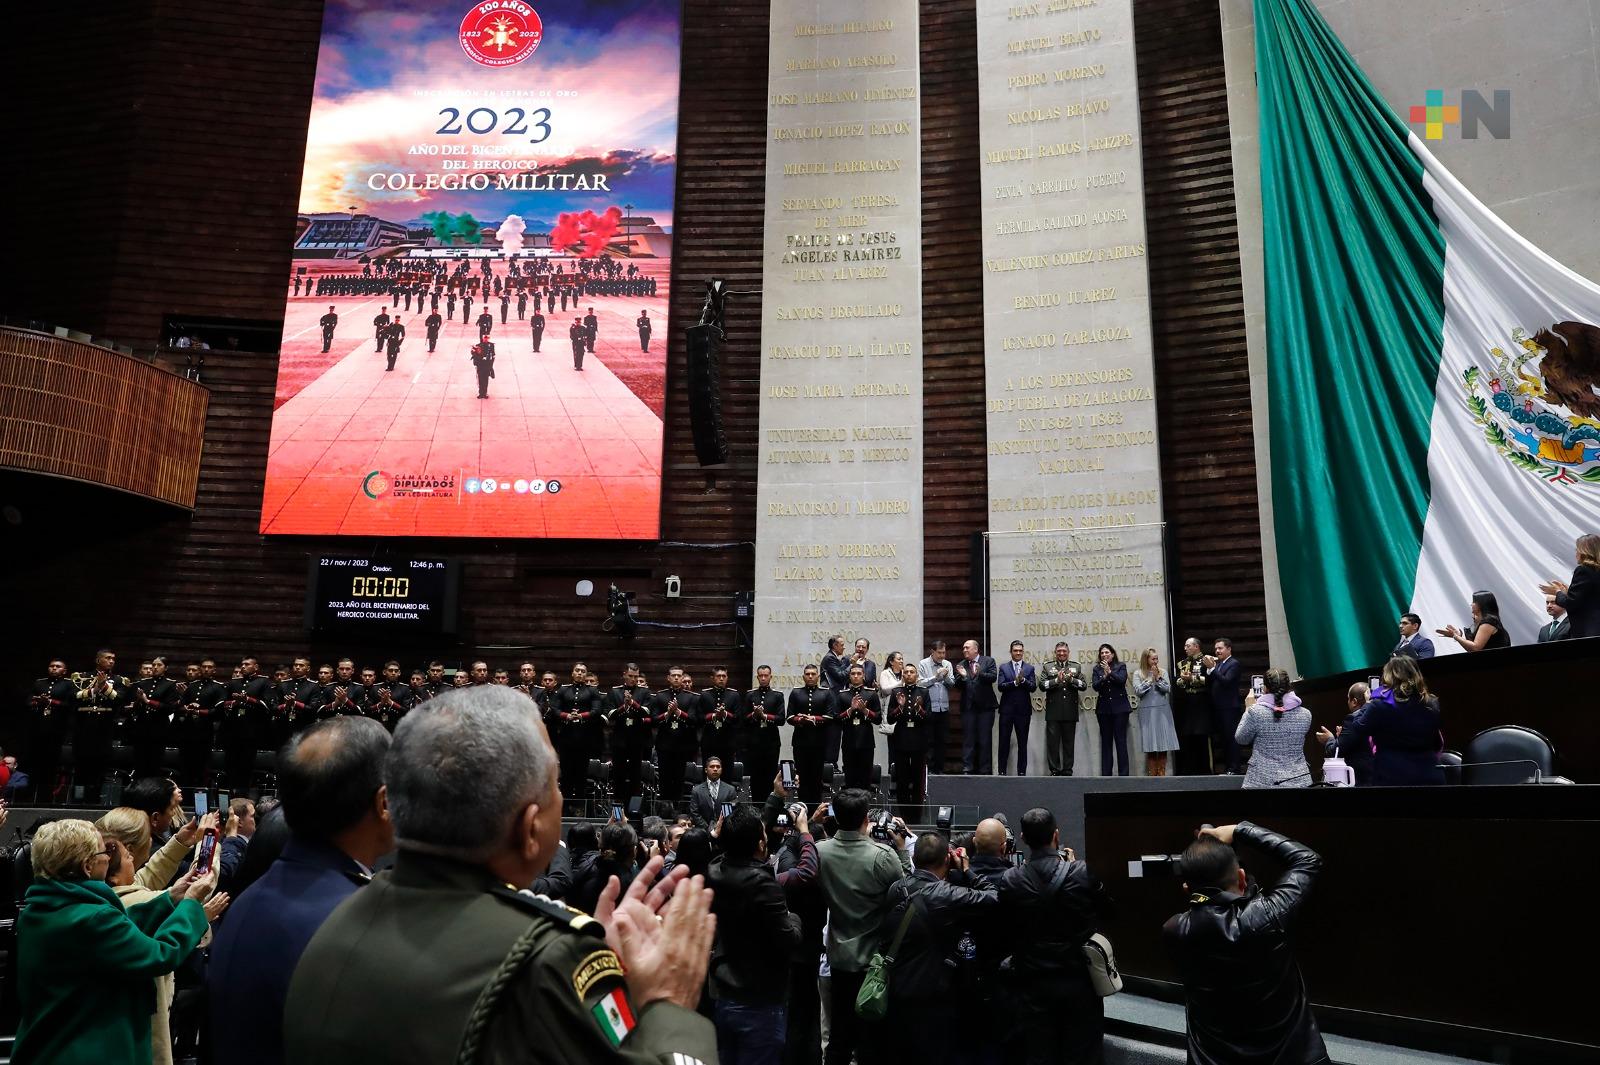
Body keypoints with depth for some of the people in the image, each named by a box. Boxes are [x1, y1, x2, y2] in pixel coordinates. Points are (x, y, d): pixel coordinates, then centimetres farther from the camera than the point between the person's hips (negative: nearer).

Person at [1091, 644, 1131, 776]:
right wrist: (1104, 676, -19)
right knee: (1106, 742, 3)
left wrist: (1110, 672, -21)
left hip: (1120, 708, -2)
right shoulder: (1097, 669, 9)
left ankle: (1123, 774, -2)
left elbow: (1122, 680, -11)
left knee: (1121, 741, -4)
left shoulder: (1121, 666, 5)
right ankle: (1106, 773, 6)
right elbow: (1095, 686, -3)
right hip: (1104, 709, 2)